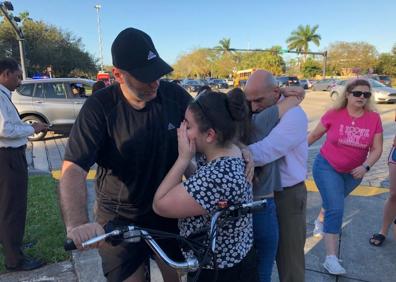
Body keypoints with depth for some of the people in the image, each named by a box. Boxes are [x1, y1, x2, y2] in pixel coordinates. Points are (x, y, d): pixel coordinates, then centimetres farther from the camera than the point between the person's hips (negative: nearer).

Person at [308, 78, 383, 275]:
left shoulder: (374, 119, -9)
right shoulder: (333, 114, -16)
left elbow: (377, 149, -7)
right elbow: (314, 135, -3)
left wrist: (365, 167, -23)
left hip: (353, 172, 4)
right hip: (327, 167, -4)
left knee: (334, 203, 24)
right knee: (336, 209, -13)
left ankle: (323, 217, 59)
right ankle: (331, 258, -7)